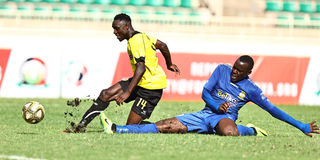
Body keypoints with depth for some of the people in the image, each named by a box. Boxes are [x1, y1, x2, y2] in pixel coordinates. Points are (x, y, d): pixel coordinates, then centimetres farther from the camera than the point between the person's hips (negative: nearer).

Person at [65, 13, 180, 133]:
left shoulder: (135, 41, -20)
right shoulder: (141, 36, 11)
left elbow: (141, 68, -30)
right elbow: (162, 46, 23)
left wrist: (127, 92, -36)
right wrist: (169, 64, 41)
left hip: (151, 87, -10)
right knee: (106, 94, 2)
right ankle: (82, 125, 5)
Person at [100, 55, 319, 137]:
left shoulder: (250, 89, -4)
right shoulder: (222, 70, 5)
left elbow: (273, 109, -2)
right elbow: (205, 92, 6)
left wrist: (302, 126, -6)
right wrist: (216, 105, -15)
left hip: (225, 117, -4)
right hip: (206, 113, 4)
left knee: (229, 131, -45)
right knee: (166, 126, -12)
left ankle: (250, 131, -12)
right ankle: (116, 130, -20)